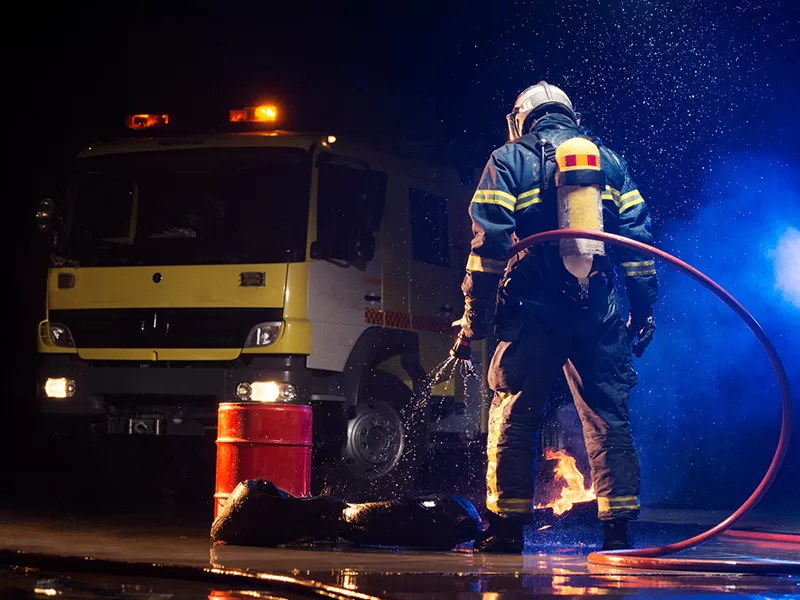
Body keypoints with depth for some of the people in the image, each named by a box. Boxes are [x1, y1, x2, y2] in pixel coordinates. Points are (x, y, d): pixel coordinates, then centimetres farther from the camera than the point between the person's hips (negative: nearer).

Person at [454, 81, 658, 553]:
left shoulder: (509, 161, 5)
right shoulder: (610, 161, 15)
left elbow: (489, 243, -4)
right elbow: (638, 240, 10)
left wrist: (475, 316, 0)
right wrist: (644, 310, 14)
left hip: (534, 313, -3)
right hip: (599, 315, 3)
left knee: (514, 417, 4)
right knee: (609, 418, 7)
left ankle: (508, 527, 3)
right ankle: (619, 527, 3)